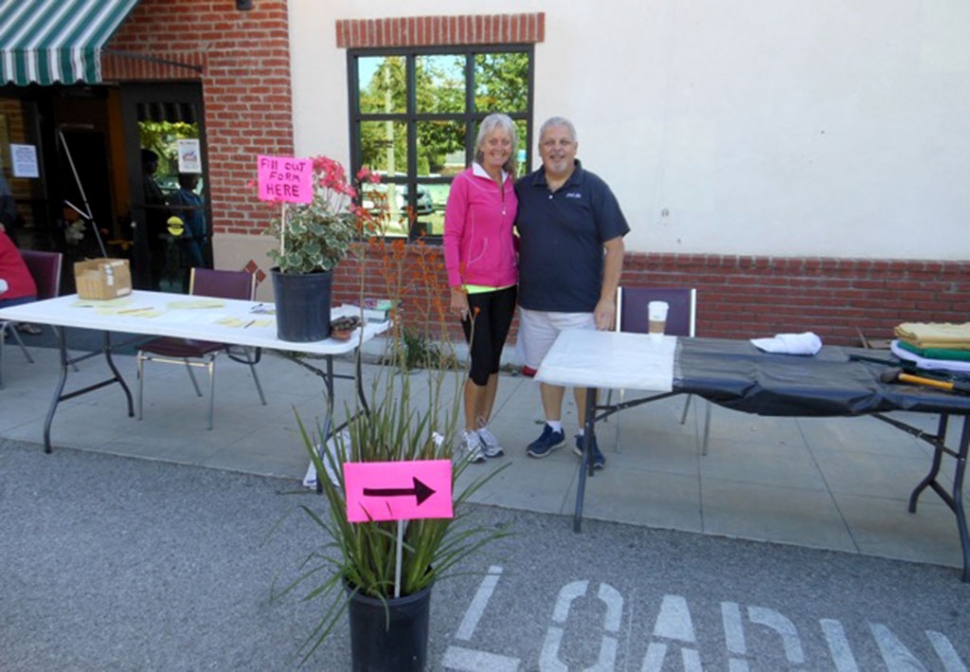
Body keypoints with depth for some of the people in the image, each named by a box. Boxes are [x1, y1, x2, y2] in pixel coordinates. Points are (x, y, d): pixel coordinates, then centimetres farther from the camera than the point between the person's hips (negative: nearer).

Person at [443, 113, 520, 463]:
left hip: (505, 285, 5)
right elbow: (451, 237, -9)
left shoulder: (512, 184, 9)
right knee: (481, 362, -3)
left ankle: (484, 425, 28)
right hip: (474, 286, -5)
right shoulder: (465, 181, -7)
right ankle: (469, 431, 18)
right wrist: (456, 289, -12)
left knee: (494, 361, 12)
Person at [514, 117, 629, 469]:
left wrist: (607, 299, -12)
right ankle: (553, 429, 32)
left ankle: (586, 437, 23)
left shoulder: (593, 188, -4)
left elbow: (615, 245, -6)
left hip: (580, 305, -3)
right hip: (534, 303, 4)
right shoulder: (524, 188, 5)